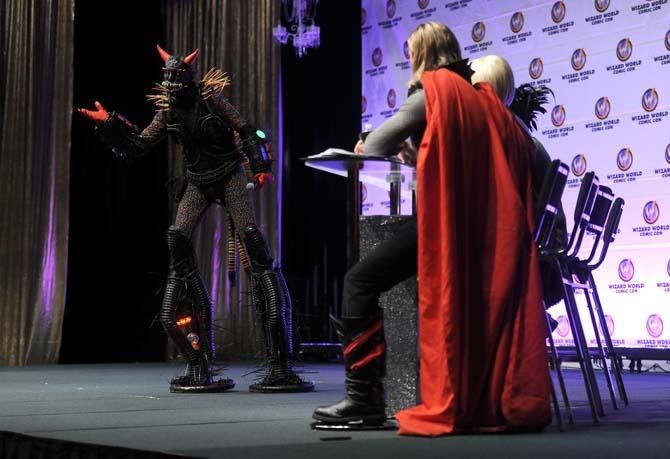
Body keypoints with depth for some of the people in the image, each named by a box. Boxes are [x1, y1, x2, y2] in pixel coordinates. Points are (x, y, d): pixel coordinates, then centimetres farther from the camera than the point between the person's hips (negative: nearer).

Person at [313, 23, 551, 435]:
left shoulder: (433, 91, 0)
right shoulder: (482, 95, 20)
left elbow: (375, 146, 1)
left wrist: (361, 148, 26)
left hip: (446, 221, -8)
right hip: (489, 224, 8)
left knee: (361, 282, -5)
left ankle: (364, 397, -10)